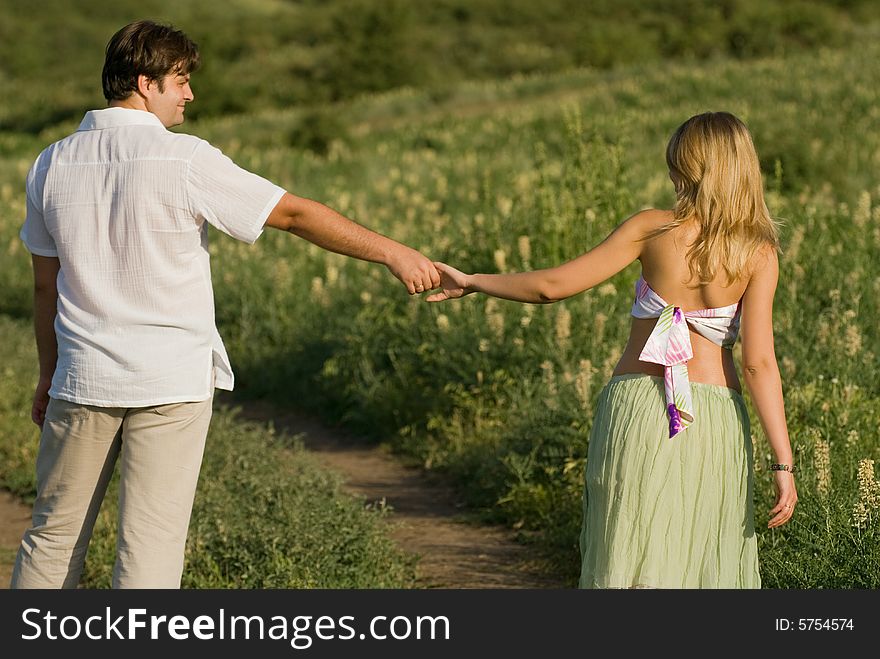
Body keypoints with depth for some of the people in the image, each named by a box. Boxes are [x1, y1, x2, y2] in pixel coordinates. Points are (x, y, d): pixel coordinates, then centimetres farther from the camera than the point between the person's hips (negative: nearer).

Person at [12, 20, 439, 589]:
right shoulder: (183, 160, -11)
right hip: (172, 381, -4)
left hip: (82, 379, 4)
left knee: (54, 532, 14)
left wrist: (49, 375, 21)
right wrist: (391, 252, -5)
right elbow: (294, 214, -10)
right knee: (152, 541, 0)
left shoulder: (53, 165, 4)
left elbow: (46, 285, 11)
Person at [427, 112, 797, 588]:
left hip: (636, 407, 0)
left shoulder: (651, 227, -1)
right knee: (705, 567, 9)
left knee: (629, 566, 4)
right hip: (713, 420, 0)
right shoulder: (758, 255, -1)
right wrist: (783, 463, -8)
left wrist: (472, 282, 13)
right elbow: (759, 362, -9)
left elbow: (552, 286, -1)